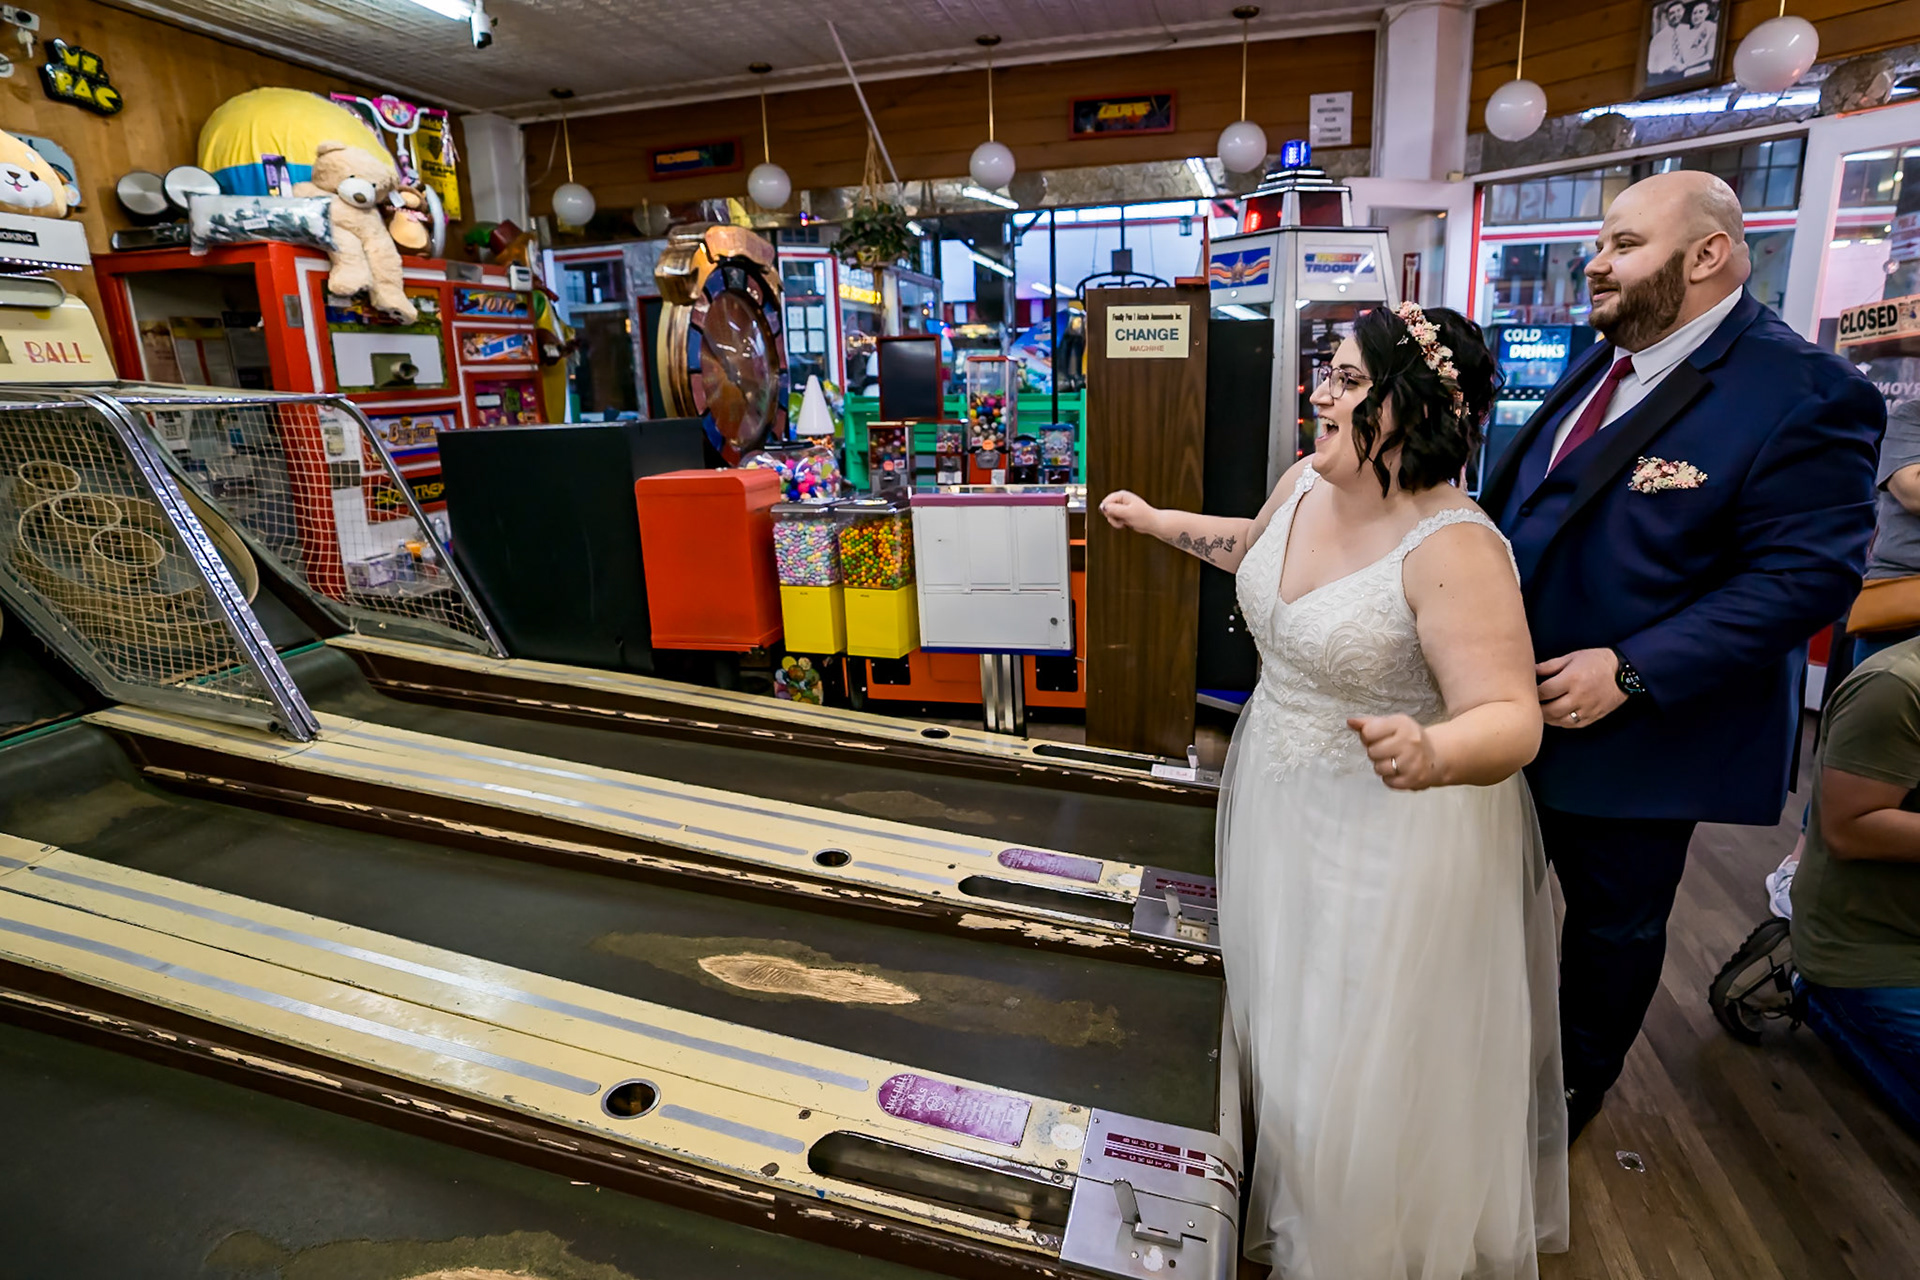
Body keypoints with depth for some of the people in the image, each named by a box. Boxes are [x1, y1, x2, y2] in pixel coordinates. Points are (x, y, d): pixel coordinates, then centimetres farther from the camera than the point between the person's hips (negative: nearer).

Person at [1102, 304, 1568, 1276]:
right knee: (1280, 1026, 25)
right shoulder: (1307, 478, -4)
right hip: (1278, 801, 8)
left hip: (1393, 835, -7)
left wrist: (1431, 754, -49)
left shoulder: (1453, 549, -27)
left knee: (1366, 1071, 10)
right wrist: (1159, 522, 26)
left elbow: (1510, 720, -29)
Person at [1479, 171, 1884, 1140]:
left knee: (1613, 922, 16)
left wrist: (1630, 672, -28)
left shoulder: (1805, 393, -19)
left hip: (1633, 733, -7)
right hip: (1522, 707, 7)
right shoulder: (1603, 363, 4)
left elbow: (1806, 575, -23)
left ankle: (1578, 1080, 42)